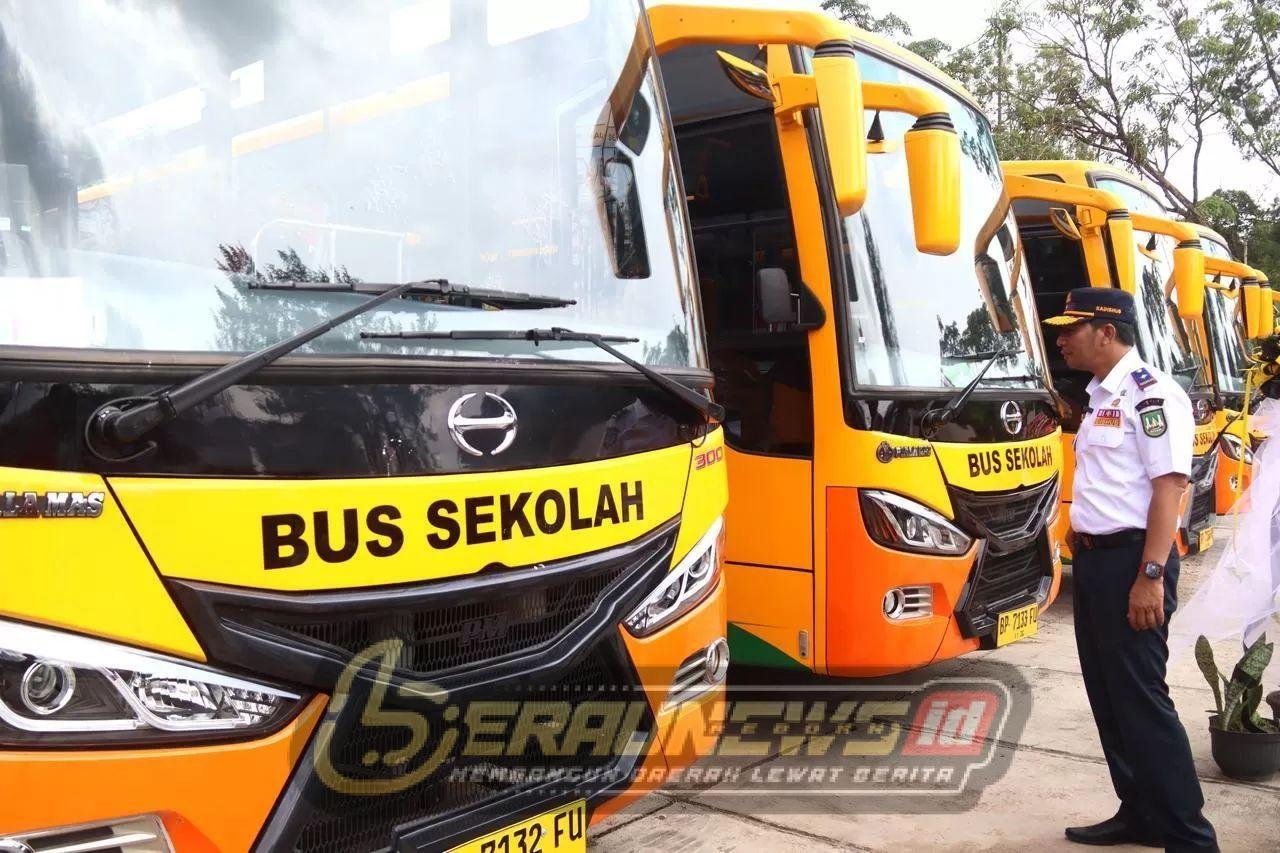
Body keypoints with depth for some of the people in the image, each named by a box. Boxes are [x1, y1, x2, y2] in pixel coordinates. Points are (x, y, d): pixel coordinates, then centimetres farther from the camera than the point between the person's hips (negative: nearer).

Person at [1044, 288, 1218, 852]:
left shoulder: (1150, 394, -14)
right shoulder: (1100, 397, 14)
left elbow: (1168, 487, -20)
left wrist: (1151, 575, -24)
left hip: (1130, 560, -10)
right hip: (1094, 559, 10)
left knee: (1141, 699, -5)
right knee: (1108, 695, 15)